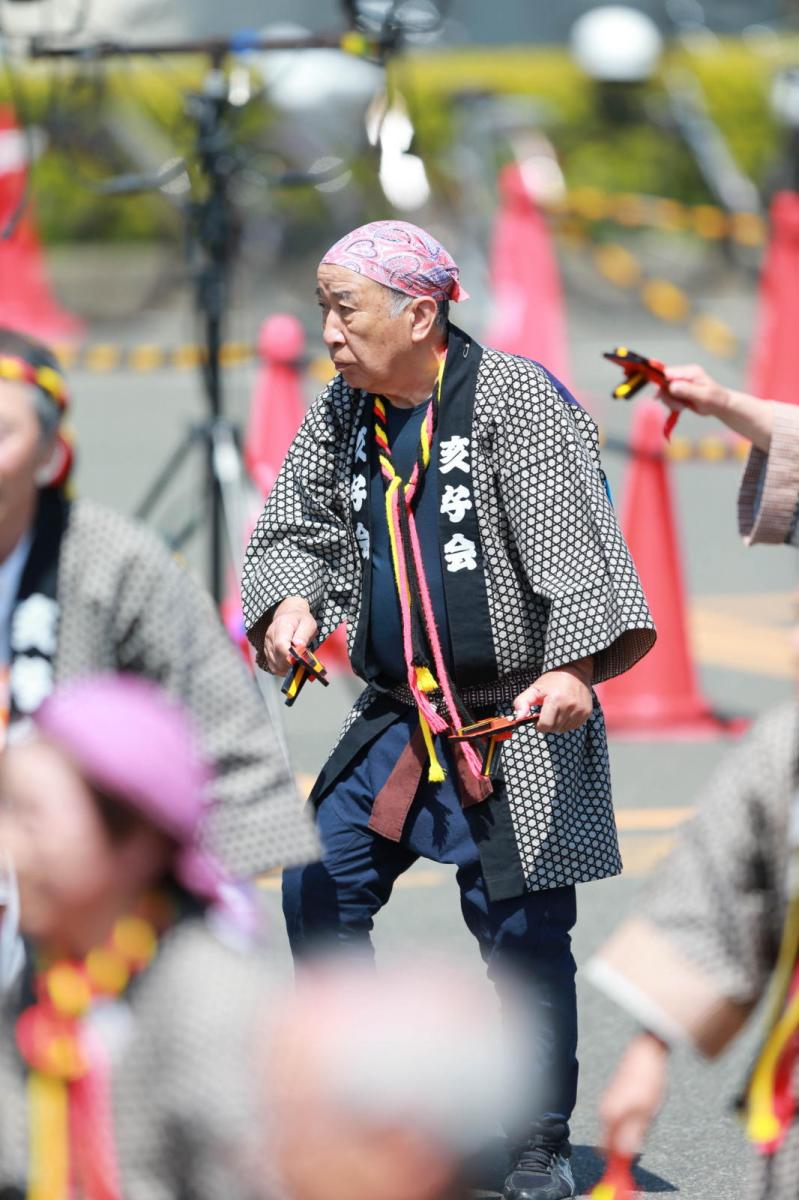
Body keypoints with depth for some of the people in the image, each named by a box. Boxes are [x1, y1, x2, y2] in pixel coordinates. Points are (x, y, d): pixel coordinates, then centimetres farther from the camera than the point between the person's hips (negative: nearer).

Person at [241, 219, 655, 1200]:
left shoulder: (515, 399, -12)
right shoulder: (343, 415, 6)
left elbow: (572, 541, -17)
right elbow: (292, 526, 14)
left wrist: (571, 666, -29)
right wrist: (290, 601, -8)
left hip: (523, 721, -6)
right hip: (399, 716, 6)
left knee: (522, 929, -4)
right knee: (317, 891, 2)